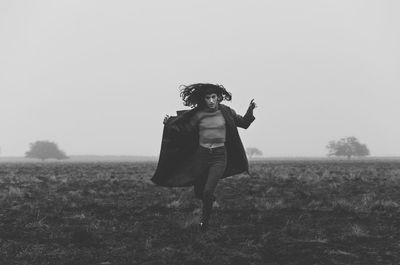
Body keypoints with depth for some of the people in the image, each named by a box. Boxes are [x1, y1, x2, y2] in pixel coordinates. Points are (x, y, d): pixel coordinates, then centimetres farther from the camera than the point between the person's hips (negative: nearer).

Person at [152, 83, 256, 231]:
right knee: (199, 193, 9)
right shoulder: (198, 114, -3)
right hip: (201, 155, 2)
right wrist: (169, 123, -16)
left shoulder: (225, 112, -1)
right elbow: (183, 130, -1)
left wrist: (250, 111, -8)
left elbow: (244, 123, 9)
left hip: (219, 157, -2)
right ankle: (210, 198, 46)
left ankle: (204, 222, 5)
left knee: (208, 191, -16)